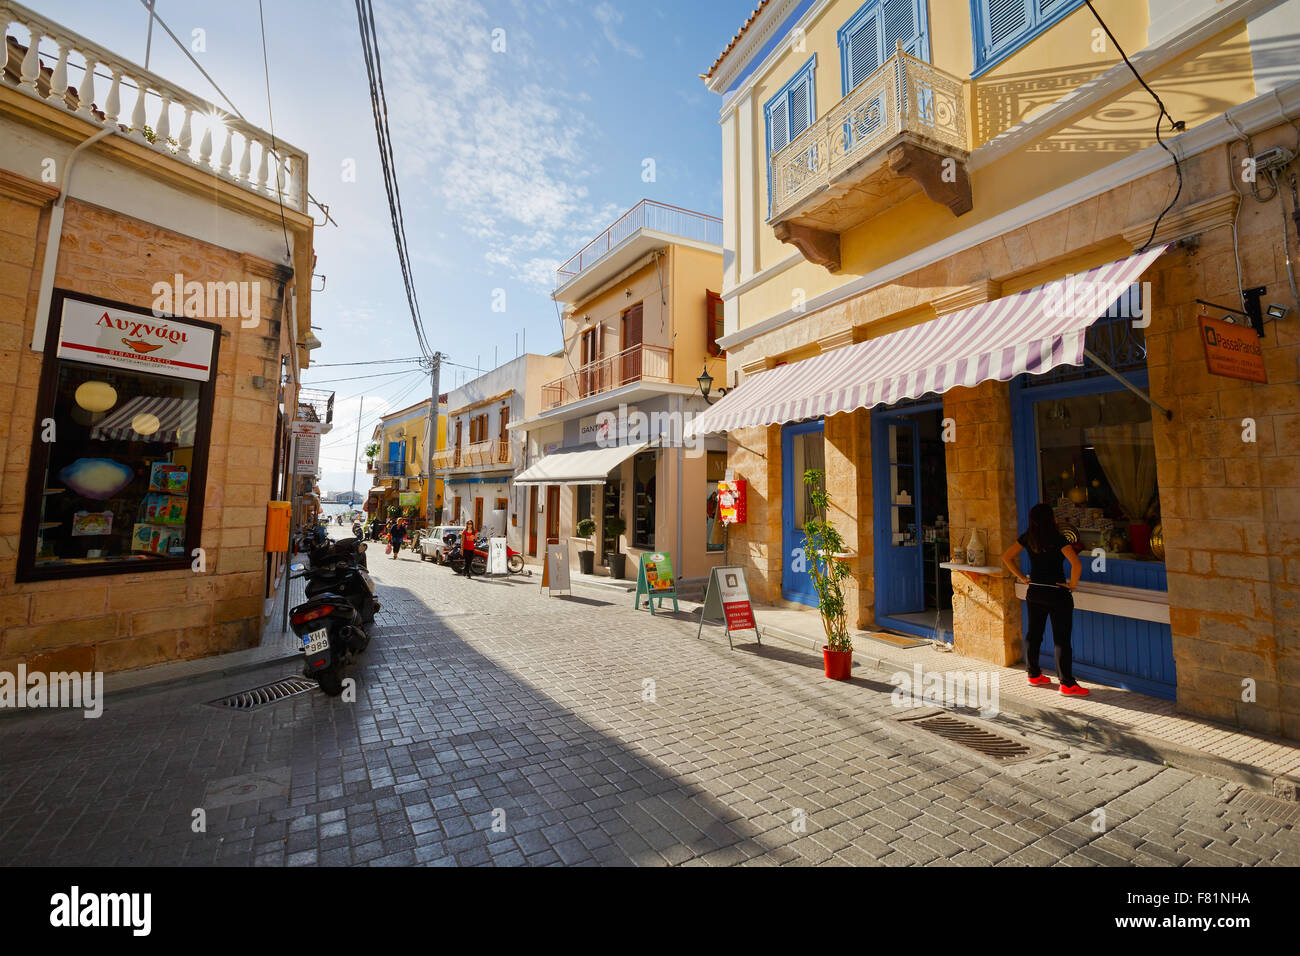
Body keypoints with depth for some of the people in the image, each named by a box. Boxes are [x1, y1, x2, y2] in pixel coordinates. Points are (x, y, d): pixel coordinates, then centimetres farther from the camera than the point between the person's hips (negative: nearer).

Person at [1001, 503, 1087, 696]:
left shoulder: (1027, 538, 1)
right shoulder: (1057, 538, -16)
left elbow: (1006, 557, 6)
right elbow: (1076, 565, -25)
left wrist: (1021, 577, 11)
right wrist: (1073, 584, -10)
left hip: (1034, 592, 6)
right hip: (1056, 593, -5)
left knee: (1033, 634, 14)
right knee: (1061, 639, 2)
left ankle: (1034, 675, 25)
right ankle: (1067, 684, 7)